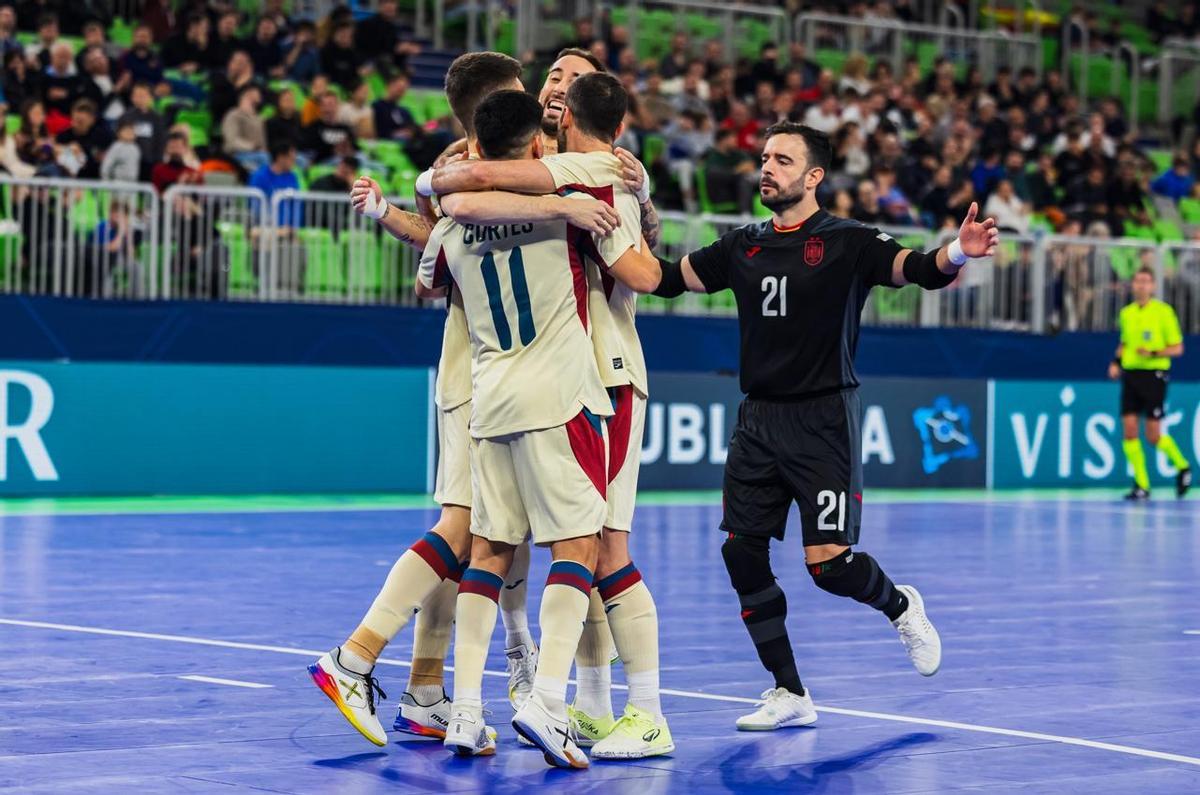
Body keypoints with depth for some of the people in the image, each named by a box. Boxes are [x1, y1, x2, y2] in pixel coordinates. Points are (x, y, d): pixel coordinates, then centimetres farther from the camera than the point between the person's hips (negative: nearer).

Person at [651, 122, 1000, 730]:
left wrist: (958, 253, -39)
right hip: (757, 420, 5)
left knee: (829, 562, -11)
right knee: (741, 552, -1)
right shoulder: (743, 246, 10)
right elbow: (667, 278, 11)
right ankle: (789, 693, 12)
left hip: (823, 422, -5)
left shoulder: (847, 242, -5)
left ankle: (901, 606, 24)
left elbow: (919, 270, -17)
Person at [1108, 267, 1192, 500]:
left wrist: (1153, 353, -19)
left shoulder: (1164, 311, -5)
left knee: (1153, 436, -4)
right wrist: (1116, 362, 7)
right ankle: (1141, 485, 3)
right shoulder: (1126, 313, 10)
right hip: (1130, 374, 5)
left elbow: (1177, 348, -4)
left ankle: (1182, 466, 23)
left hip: (1154, 374, -5)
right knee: (1129, 431, -4)